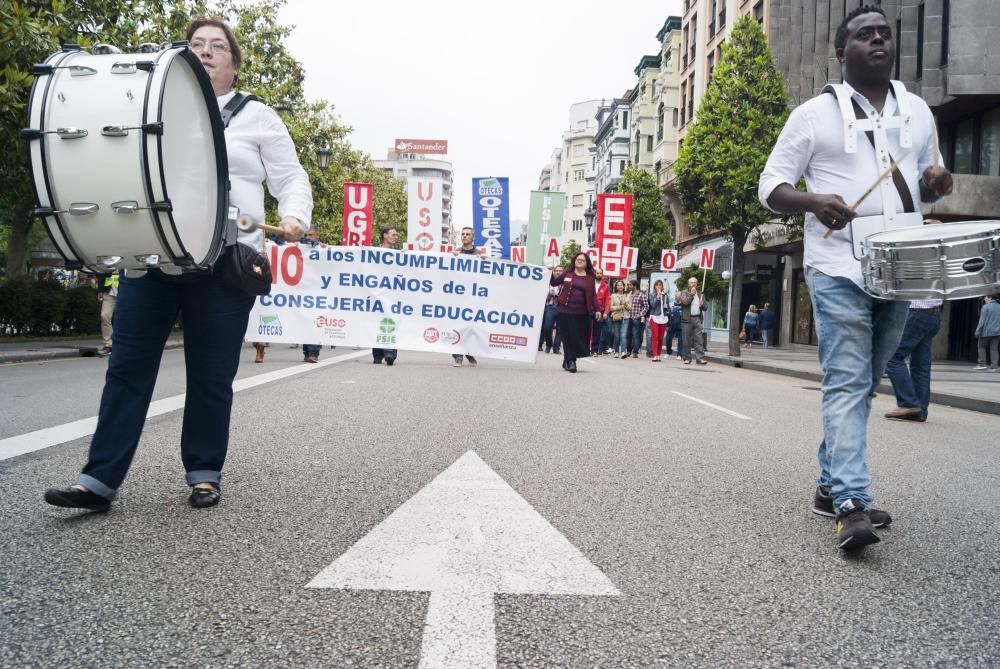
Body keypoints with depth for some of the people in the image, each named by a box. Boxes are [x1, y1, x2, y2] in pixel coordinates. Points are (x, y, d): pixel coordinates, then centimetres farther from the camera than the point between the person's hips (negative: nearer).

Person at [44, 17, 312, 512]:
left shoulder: (257, 117, 13)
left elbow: (291, 179, 7)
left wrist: (293, 217, -14)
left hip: (223, 262, -3)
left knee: (210, 375, 1)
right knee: (128, 366, 0)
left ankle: (204, 473, 15)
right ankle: (99, 480, 4)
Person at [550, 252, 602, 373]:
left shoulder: (590, 278, 7)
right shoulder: (567, 273, 7)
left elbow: (593, 295, 7)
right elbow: (554, 283, 12)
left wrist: (597, 310, -1)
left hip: (581, 312, 1)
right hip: (565, 310, -1)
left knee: (579, 337, 2)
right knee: (568, 337, -2)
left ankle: (569, 361, 14)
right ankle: (570, 361, 2)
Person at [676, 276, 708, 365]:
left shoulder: (701, 294, 17)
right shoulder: (684, 293, 6)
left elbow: (705, 308, 16)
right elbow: (685, 302, -13)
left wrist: (702, 305, -6)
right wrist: (691, 294, -7)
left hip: (697, 319, 2)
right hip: (687, 319, -2)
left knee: (699, 340, -6)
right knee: (687, 341, 2)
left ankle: (700, 358, -9)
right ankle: (687, 358, 10)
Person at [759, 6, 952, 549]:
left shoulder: (918, 111, 16)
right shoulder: (814, 114, 1)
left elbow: (927, 184, 24)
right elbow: (770, 187, 0)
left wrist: (936, 182, -1)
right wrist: (814, 202, -19)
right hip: (839, 267, -5)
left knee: (862, 385, 11)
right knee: (847, 384, -13)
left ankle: (832, 485, 24)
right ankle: (852, 504, -15)